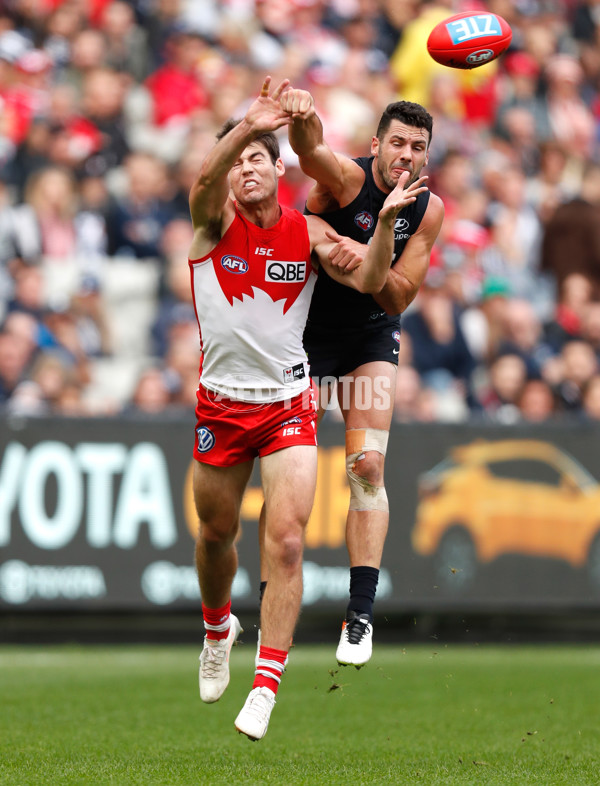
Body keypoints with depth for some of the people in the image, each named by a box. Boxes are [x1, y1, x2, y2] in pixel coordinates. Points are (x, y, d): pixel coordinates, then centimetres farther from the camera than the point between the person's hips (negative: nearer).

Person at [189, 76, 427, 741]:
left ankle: (265, 686, -13)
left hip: (288, 405, 0)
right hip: (220, 405, 0)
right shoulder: (215, 221, -5)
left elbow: (368, 281, -7)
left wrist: (386, 219, -23)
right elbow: (204, 178, -27)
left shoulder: (308, 232, 1)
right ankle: (218, 630, 47)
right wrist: (246, 127, -46)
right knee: (216, 533, 16)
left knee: (286, 542, -14)